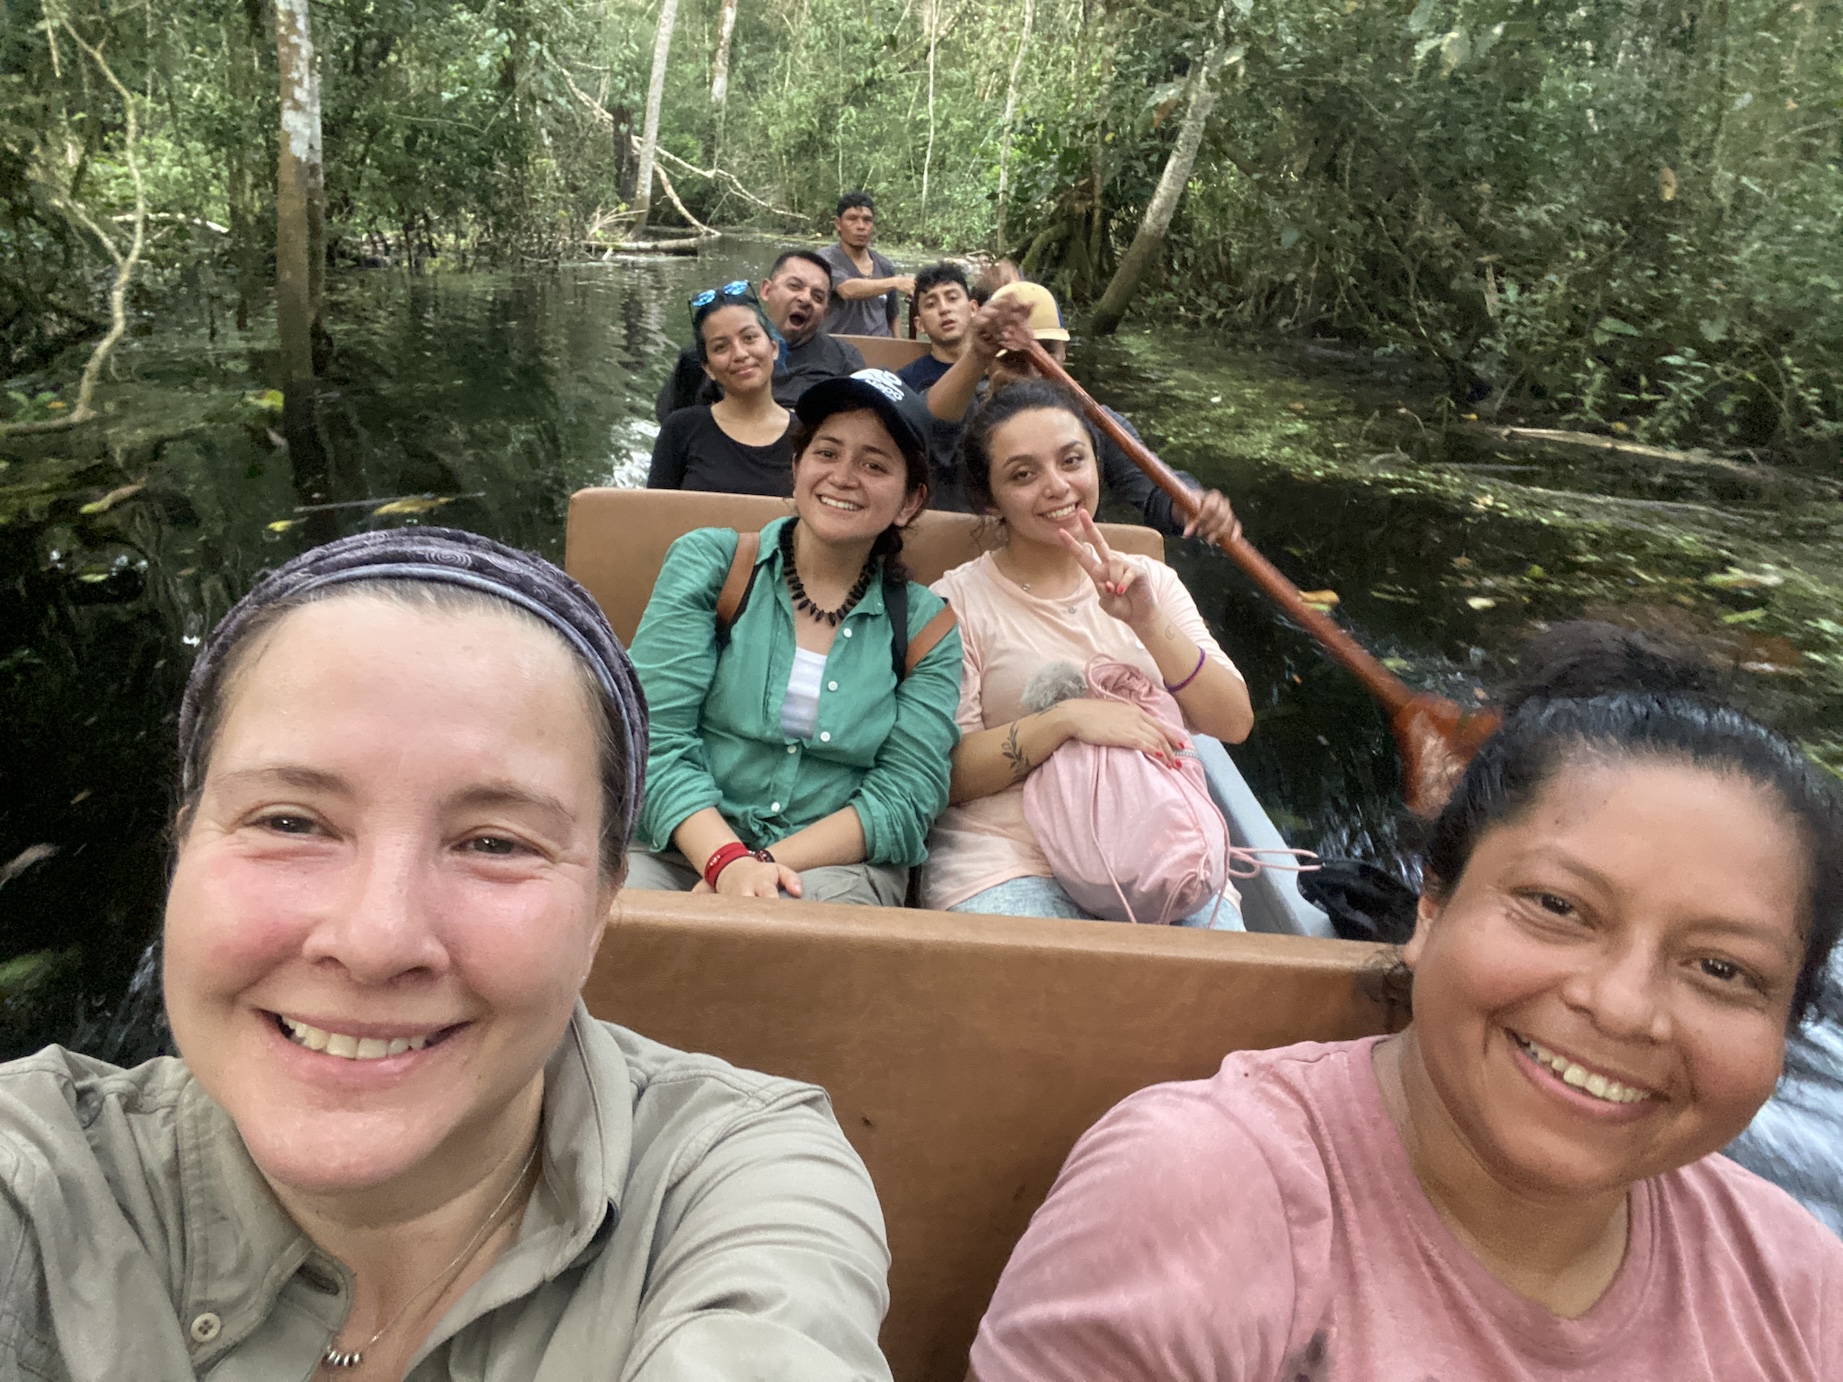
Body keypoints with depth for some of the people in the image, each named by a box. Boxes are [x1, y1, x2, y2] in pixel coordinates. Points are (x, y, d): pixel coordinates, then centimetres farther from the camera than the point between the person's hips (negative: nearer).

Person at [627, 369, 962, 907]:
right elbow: (655, 740, -4)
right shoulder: (708, 564, 5)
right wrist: (728, 862, -21)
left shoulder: (926, 629, 8)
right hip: (686, 847, 0)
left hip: (835, 865, 1)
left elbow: (903, 799, -1)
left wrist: (767, 863, -16)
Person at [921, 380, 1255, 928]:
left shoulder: (1152, 581, 13)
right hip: (1008, 863, -3)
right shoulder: (958, 599, 2)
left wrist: (1147, 622, -12)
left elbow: (1234, 724, 3)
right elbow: (947, 775, -5)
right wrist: (1065, 719, -20)